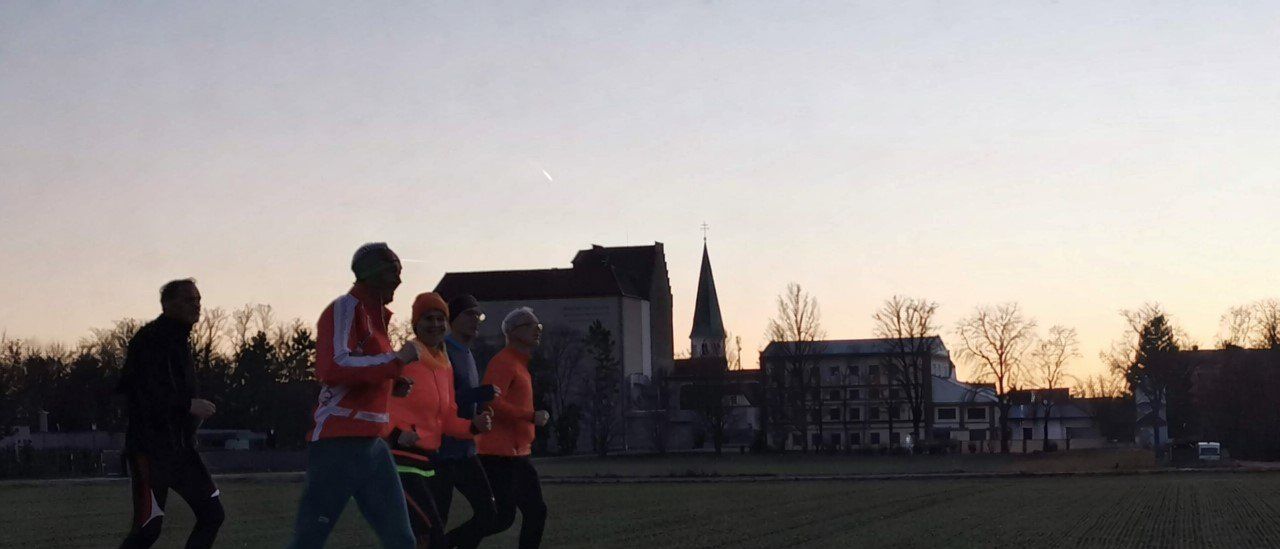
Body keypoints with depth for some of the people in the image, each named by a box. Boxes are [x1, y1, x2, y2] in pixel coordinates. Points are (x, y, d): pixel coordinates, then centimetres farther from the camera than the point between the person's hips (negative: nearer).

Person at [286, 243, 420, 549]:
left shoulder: (375, 314, 18)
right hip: (338, 444, -9)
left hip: (373, 444, 9)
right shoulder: (346, 308, -9)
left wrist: (393, 380, 10)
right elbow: (333, 368, -24)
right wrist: (396, 360, -20)